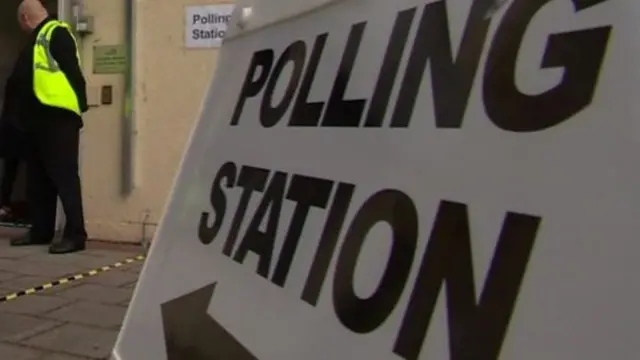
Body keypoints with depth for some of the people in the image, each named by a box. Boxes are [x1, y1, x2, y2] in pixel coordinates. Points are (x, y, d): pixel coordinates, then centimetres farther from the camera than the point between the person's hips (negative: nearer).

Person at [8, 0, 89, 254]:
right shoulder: (36, 40, 23)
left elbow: (72, 70, -16)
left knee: (64, 177, -9)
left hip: (58, 117, -10)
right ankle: (41, 230, 22)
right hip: (38, 118, 10)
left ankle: (75, 234, -6)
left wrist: (79, 106, -20)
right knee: (38, 178, 13)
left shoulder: (57, 33, -7)